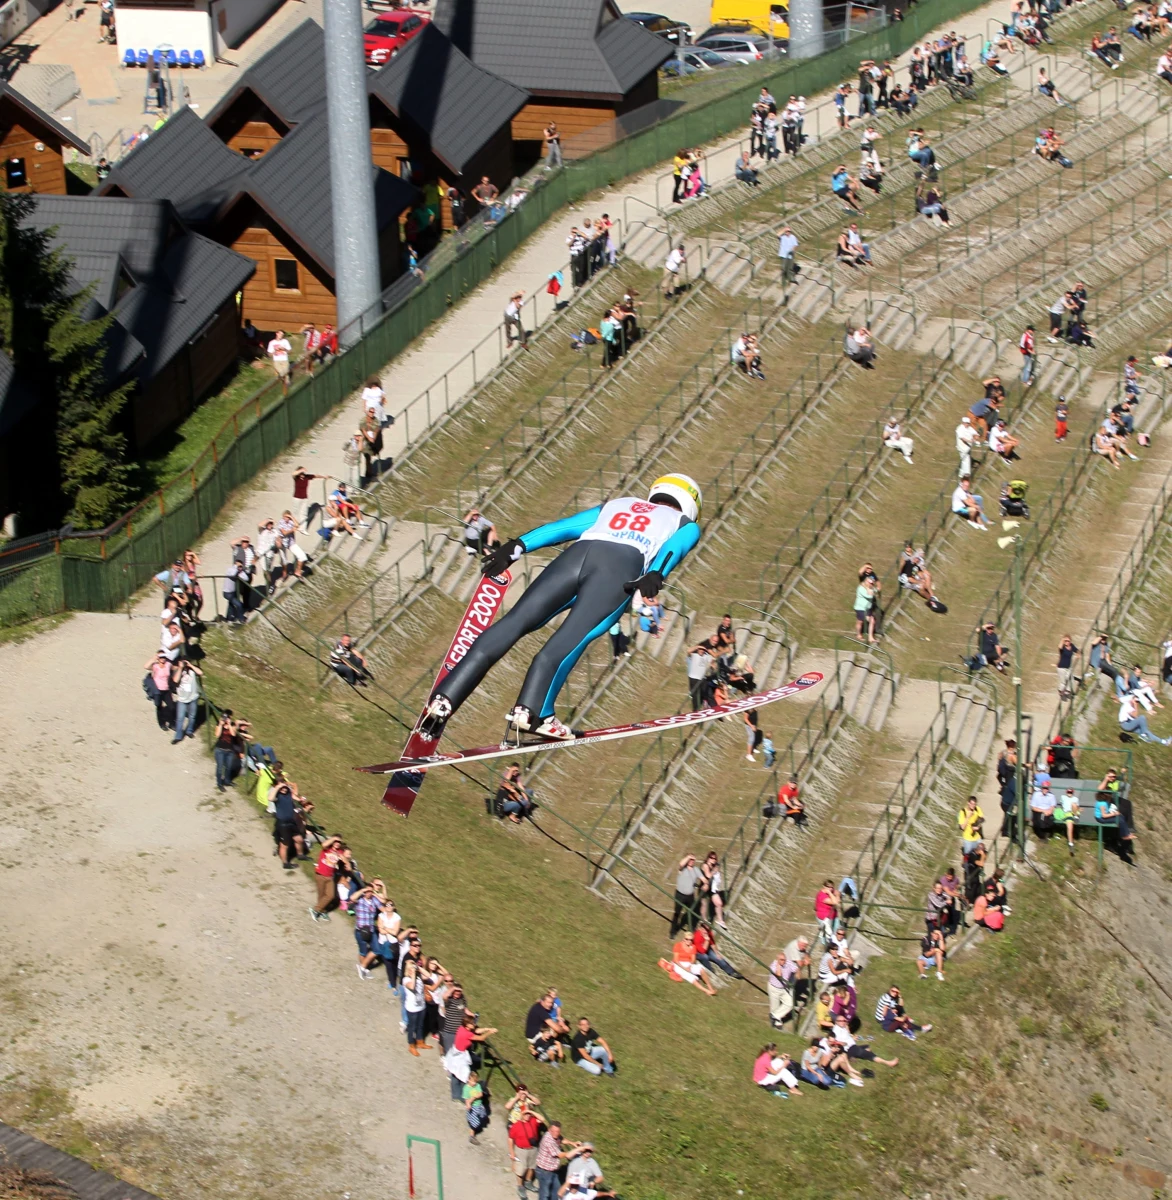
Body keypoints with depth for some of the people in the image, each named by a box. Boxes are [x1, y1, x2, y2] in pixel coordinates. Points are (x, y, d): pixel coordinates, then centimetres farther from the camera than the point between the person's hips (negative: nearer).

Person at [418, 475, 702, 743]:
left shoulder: (615, 505, 39)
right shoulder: (686, 525, 30)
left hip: (577, 554, 3)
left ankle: (445, 698, -14)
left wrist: (517, 546, 14)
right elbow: (673, 546, 6)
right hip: (623, 566, -3)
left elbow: (563, 526, 25)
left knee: (515, 622, -3)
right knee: (572, 636, -20)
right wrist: (655, 575, -12)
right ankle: (531, 711, -40)